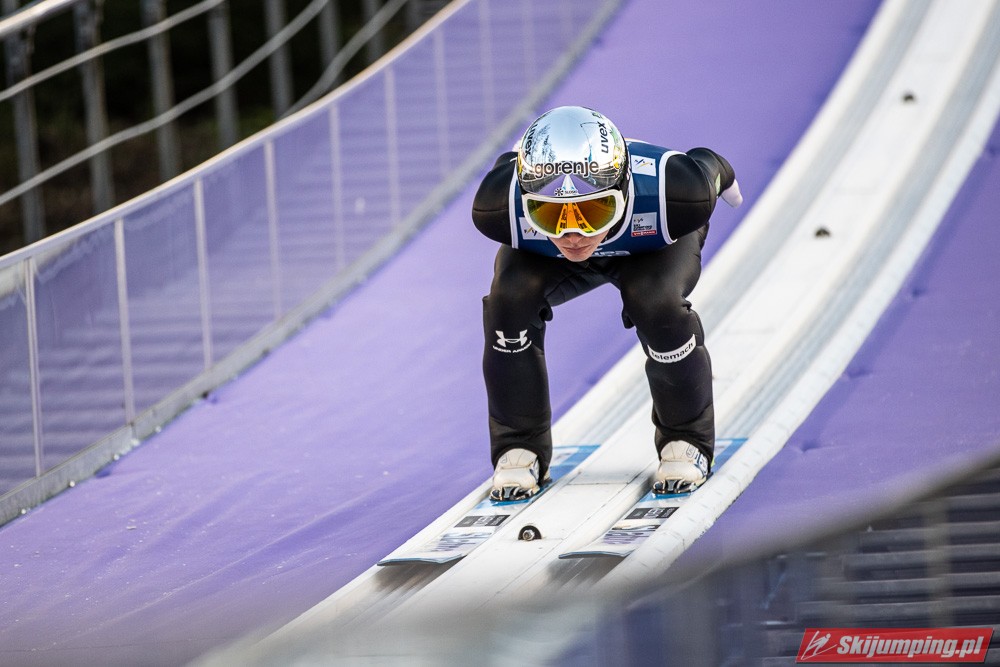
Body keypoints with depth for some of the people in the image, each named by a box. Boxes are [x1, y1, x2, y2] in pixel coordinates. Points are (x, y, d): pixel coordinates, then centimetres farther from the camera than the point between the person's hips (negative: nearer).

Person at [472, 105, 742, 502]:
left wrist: (723, 177, 7)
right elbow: (507, 168, -14)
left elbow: (707, 167, -19)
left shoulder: (670, 195, -45)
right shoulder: (501, 208, -41)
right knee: (510, 299, -25)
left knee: (658, 303, -30)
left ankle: (686, 443, -5)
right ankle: (519, 450, -5)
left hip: (650, 245, -1)